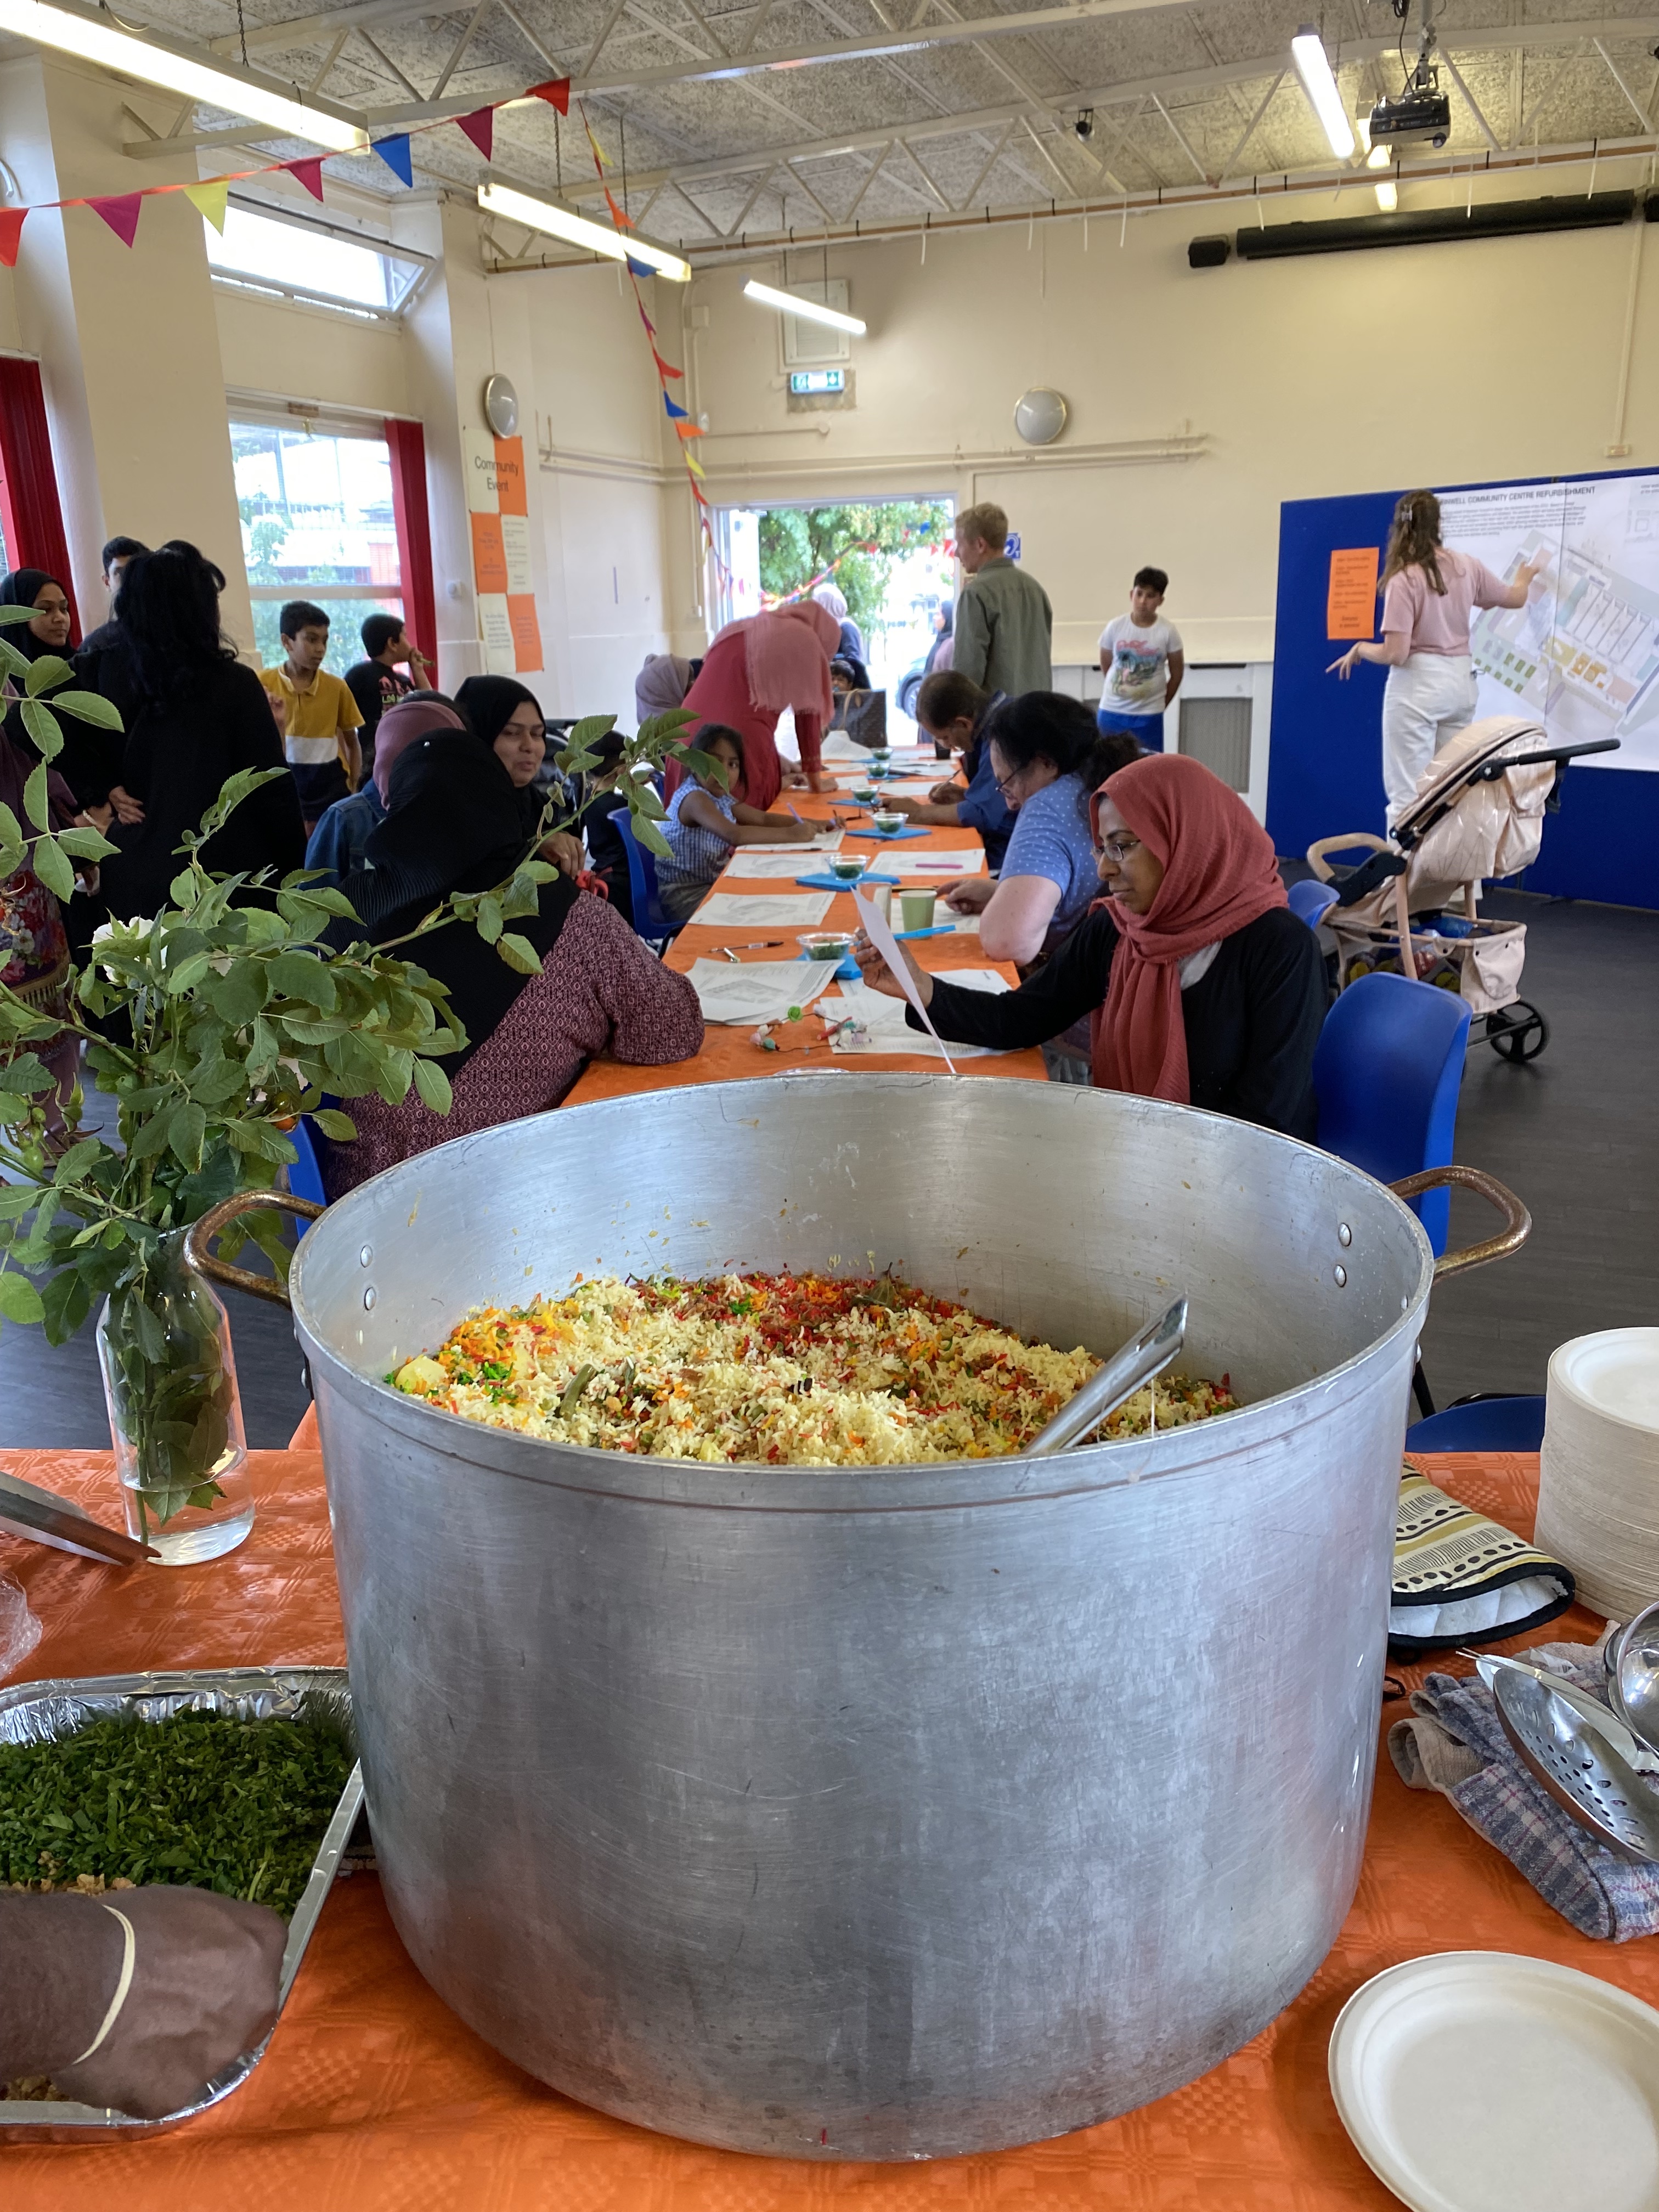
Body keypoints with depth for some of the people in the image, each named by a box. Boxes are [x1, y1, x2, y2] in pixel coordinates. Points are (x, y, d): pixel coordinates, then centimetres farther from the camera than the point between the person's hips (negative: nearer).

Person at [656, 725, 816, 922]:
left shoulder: (720, 796, 6)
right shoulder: (693, 798, -22)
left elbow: (764, 819, 9)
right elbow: (734, 835, -36)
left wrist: (809, 824, -6)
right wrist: (790, 835, -34)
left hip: (713, 882, 9)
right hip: (684, 893, -9)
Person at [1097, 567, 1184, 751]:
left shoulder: (1168, 632, -7)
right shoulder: (1115, 627, -5)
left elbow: (1177, 673, 3)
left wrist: (1161, 703, 7)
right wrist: (1120, 689, 14)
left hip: (1149, 715, -1)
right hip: (1112, 711, 1)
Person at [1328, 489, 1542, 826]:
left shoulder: (1403, 579, -14)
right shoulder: (1467, 566, 3)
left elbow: (1395, 654, -18)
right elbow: (1515, 598, 21)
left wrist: (1359, 649, 2)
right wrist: (1525, 575, 43)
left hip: (1418, 685, -6)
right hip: (1461, 682, 6)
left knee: (1406, 794, -5)